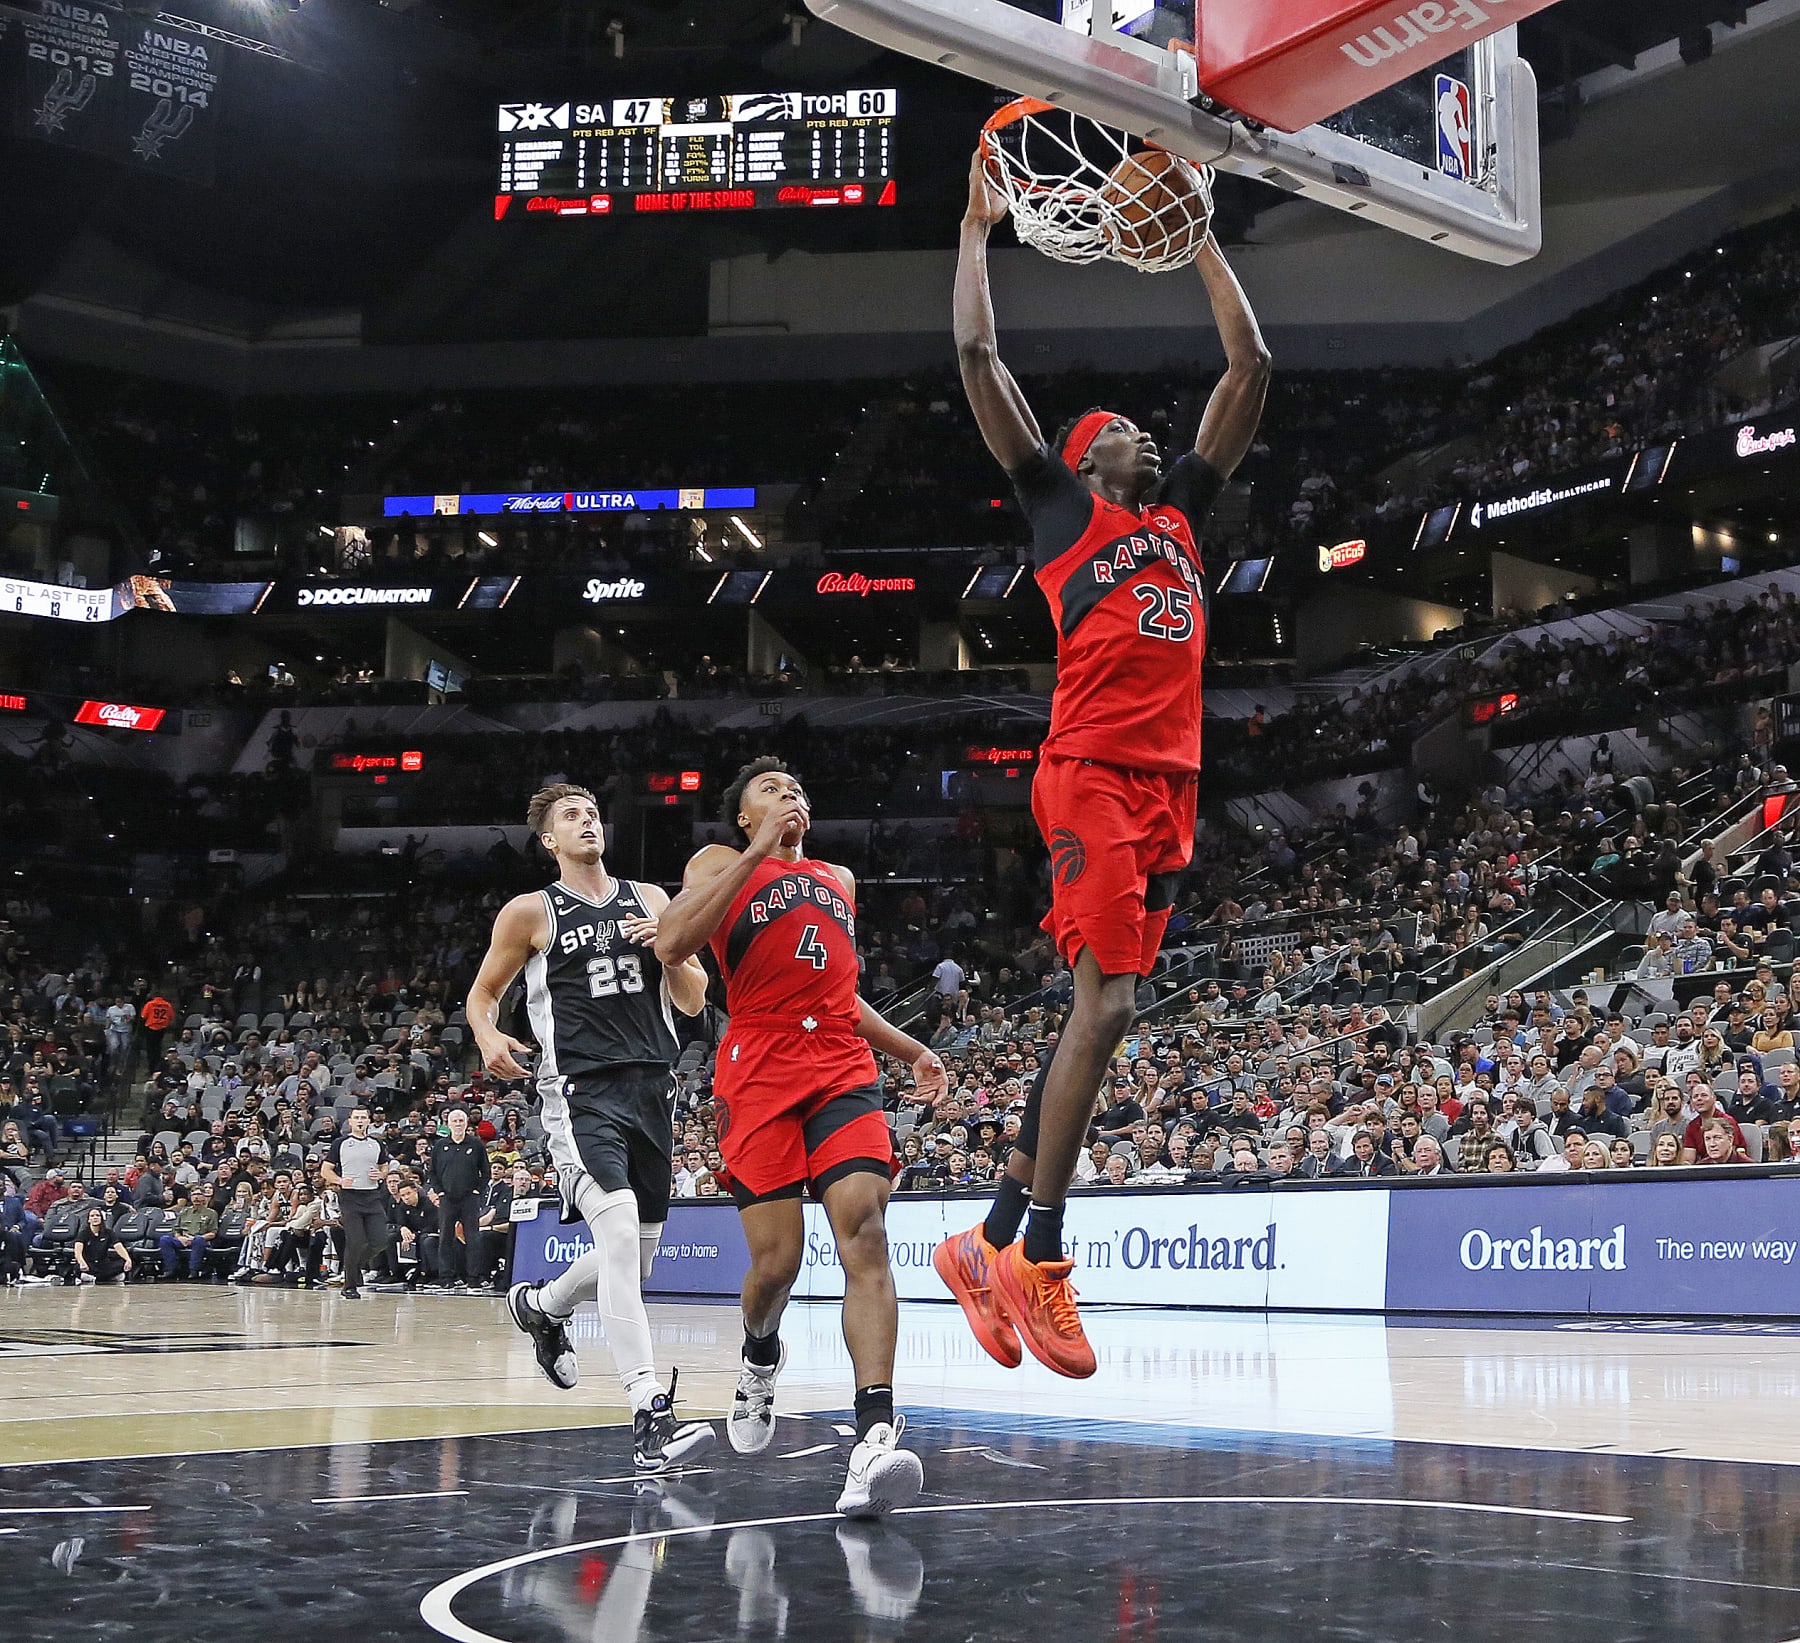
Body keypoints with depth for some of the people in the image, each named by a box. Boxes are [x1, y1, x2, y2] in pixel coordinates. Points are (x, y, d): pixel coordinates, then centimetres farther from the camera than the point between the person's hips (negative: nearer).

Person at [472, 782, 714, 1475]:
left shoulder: (650, 900, 13)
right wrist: (489, 1040, -9)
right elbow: (484, 991, 13)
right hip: (581, 1092, -5)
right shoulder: (531, 912, 4)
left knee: (639, 1252, 13)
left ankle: (540, 1305, 45)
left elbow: (694, 1002, 15)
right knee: (619, 1231, -24)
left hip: (652, 1087, 5)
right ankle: (651, 1417, -28)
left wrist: (668, 952, -6)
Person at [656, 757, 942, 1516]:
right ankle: (760, 1359, 33)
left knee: (864, 1237, -18)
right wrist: (759, 853, -11)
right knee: (776, 1261, -5)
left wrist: (911, 1051, 24)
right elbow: (671, 944, -11)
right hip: (759, 1075, -3)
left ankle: (875, 1436, -29)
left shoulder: (838, 879, 26)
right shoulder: (722, 863, 10)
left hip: (843, 1071, 3)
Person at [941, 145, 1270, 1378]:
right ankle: (1040, 1258, -11)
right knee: (1109, 1000, -15)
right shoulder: (1059, 503, 10)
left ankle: (992, 1241, 9)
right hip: (1092, 775, -6)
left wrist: (1200, 236, 25)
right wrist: (979, 231, 10)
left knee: (1101, 1012, 4)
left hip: (1171, 785, 7)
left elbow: (1251, 368, 25)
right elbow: (979, 361, 4)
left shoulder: (1179, 511, 24)